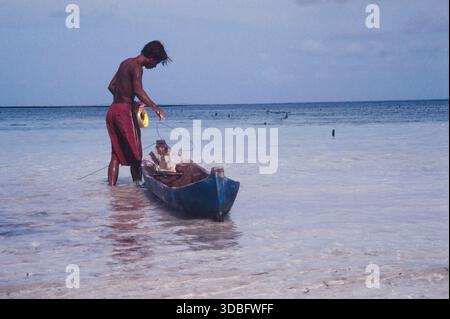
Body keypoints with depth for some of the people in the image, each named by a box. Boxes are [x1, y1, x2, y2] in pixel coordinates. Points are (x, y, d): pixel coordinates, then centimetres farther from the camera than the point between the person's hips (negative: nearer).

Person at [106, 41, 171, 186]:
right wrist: (155, 107, -26)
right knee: (135, 152, 1)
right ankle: (137, 183, 5)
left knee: (116, 154, 9)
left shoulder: (125, 63, 16)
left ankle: (111, 186, 6)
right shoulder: (136, 68, -11)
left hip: (112, 110, 8)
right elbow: (138, 91, -27)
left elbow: (112, 86, 21)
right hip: (125, 111, -8)